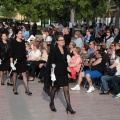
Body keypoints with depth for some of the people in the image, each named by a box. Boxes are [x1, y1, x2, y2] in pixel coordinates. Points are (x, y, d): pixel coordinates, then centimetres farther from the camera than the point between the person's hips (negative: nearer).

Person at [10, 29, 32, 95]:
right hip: (16, 60, -3)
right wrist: (11, 62, -14)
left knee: (24, 74, 0)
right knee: (15, 74, 10)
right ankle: (15, 88, 24)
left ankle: (27, 89, 0)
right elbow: (11, 53, -9)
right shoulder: (13, 42, -8)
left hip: (23, 60, 3)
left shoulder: (23, 42, 5)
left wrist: (25, 59, 14)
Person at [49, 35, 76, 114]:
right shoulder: (54, 50, -11)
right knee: (55, 88, 11)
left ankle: (69, 106, 0)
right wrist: (52, 71, -17)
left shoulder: (65, 49, 6)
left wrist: (66, 67, 12)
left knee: (66, 89, -1)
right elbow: (52, 62, -12)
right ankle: (52, 104, 31)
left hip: (64, 72, 5)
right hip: (56, 72, -4)